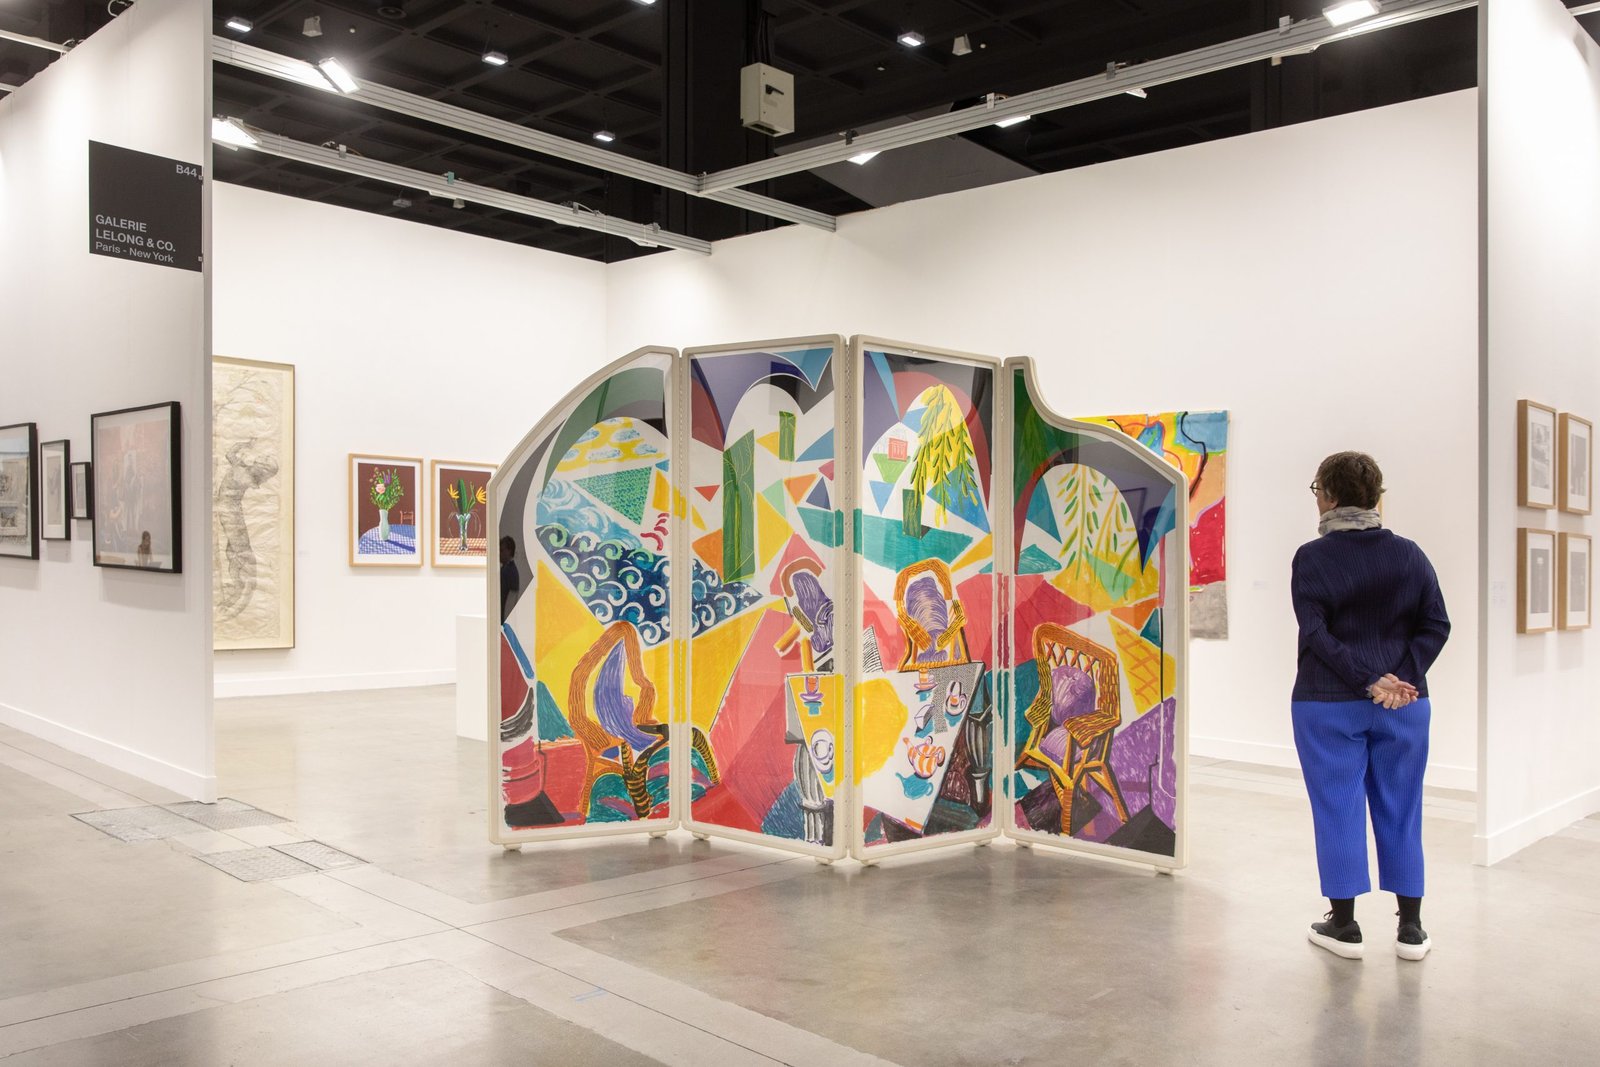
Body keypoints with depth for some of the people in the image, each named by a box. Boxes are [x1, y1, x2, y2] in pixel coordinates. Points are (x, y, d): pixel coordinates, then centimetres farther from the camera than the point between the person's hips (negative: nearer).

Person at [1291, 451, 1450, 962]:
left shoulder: (1313, 557, -8)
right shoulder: (1408, 554, 4)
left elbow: (1317, 634, -15)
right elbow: (1436, 625, 0)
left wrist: (1369, 681, -14)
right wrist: (1402, 678, -7)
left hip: (1328, 705, -3)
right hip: (1404, 706, 4)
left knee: (1338, 809, 5)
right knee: (1400, 810, 12)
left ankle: (1344, 925, 12)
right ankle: (1411, 929, 18)